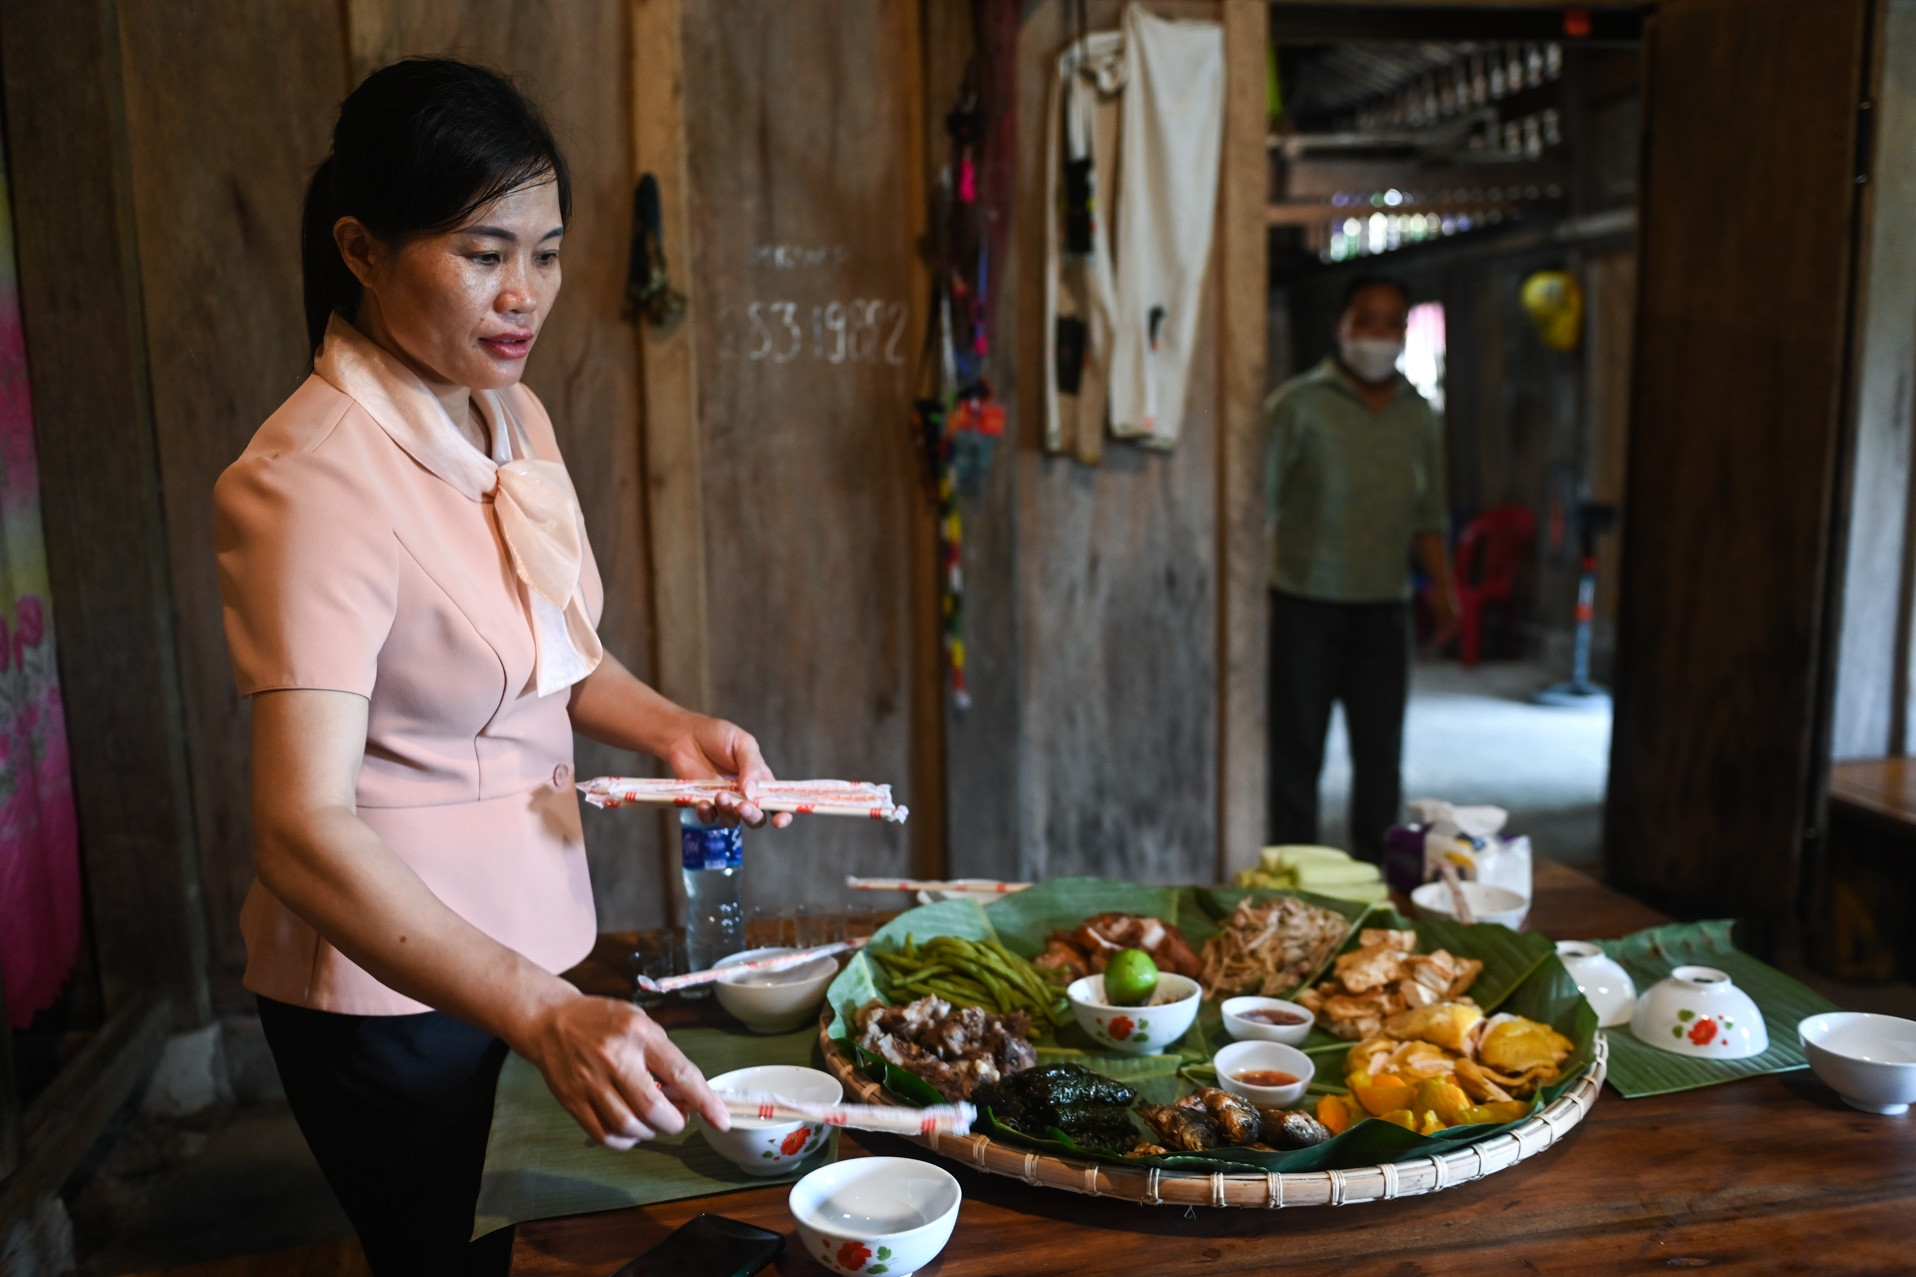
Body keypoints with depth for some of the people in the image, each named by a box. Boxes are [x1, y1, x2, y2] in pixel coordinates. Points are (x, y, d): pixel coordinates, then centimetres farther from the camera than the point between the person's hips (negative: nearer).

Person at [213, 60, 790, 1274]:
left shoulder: (516, 419, 0)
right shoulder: (314, 480, -26)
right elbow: (303, 830, -33)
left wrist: (676, 728, -7)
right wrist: (546, 1013, -43)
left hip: (531, 935, 8)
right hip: (392, 980, -7)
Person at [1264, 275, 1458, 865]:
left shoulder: (1419, 416, 11)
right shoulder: (1299, 404, -4)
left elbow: (1427, 516, 16)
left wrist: (1442, 586, 4)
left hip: (1384, 606, 4)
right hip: (1304, 601, -4)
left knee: (1381, 752, 7)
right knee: (1296, 751, 3)